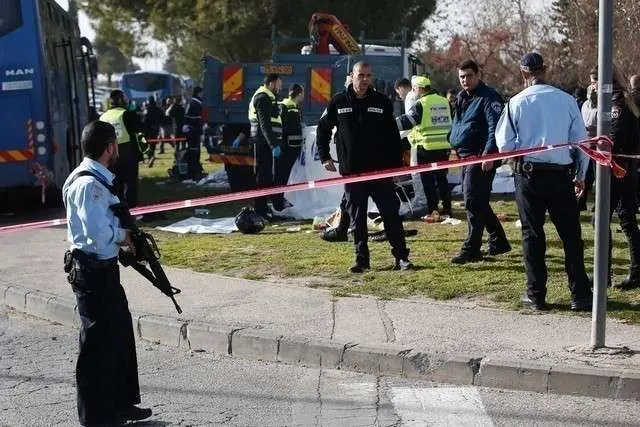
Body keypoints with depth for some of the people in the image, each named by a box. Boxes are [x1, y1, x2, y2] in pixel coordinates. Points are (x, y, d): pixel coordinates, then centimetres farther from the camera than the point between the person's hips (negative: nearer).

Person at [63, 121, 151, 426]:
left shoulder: (97, 179, 11)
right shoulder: (89, 184, -21)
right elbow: (98, 232, -28)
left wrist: (124, 234, 4)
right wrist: (124, 235, -11)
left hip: (104, 269, 10)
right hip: (93, 272, -10)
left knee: (120, 334, 19)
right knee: (98, 343, 0)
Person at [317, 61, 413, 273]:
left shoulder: (382, 102, 3)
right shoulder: (338, 102, 3)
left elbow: (393, 136, 7)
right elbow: (323, 129, 13)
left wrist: (397, 164, 4)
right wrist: (324, 156, 6)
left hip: (380, 169, 0)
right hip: (352, 171, 1)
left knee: (391, 213, 1)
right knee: (357, 217, 6)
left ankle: (401, 257, 8)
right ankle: (361, 259, 15)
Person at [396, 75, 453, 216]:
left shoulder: (421, 104, -12)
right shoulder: (444, 101, 9)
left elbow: (405, 121, -13)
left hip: (427, 148, -6)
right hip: (444, 147, 6)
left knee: (428, 180, 3)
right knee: (442, 178, 15)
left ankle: (432, 210, 3)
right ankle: (447, 208, 16)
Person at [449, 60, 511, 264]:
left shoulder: (488, 97, -11)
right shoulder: (462, 97, 17)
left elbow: (495, 129, -19)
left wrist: (488, 155, -26)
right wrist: (455, 144, 18)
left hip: (481, 158, -10)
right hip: (466, 156, 10)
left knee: (473, 202, -10)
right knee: (479, 202, 15)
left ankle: (471, 249, -5)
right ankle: (498, 241, 27)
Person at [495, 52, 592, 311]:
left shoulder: (517, 102, -6)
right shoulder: (567, 100, -1)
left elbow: (505, 145, -5)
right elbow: (581, 140, 5)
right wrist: (580, 175, 16)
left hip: (529, 174, -1)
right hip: (562, 175, 1)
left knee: (532, 234, 8)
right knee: (571, 234, 8)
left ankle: (536, 295, 11)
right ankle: (580, 295, 9)